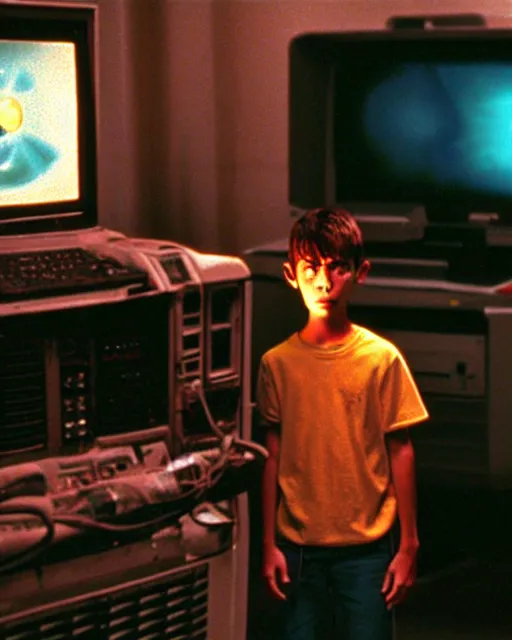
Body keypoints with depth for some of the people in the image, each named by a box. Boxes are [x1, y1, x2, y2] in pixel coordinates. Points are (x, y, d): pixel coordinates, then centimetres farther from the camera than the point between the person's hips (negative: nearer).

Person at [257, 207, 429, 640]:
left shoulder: (382, 359, -6)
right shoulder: (277, 363, 0)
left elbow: (401, 453, -3)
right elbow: (274, 457, 4)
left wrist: (409, 546, -3)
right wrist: (269, 545, 4)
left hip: (365, 546, -2)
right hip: (298, 545, 2)